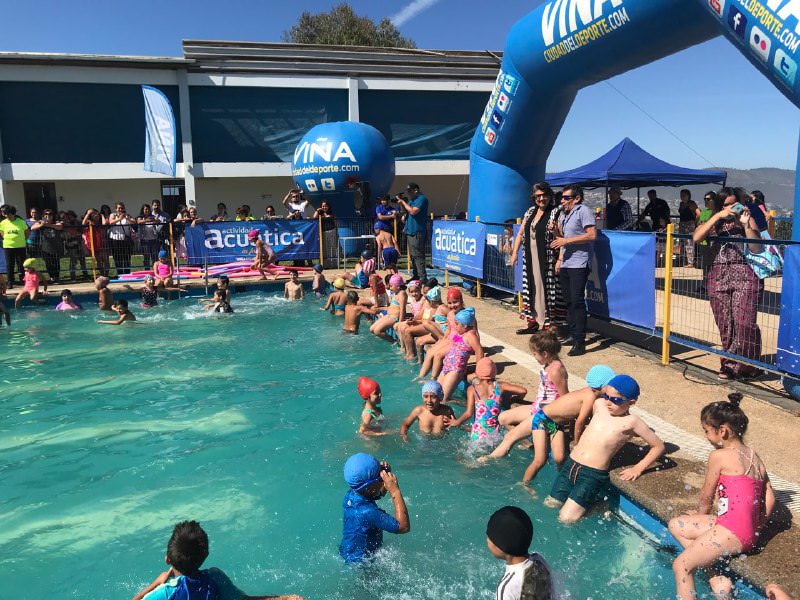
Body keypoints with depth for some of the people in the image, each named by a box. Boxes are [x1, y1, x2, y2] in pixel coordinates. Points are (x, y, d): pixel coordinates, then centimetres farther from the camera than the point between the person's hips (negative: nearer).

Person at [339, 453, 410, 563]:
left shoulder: (350, 495, -12)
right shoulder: (368, 512, -38)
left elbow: (381, 493, 7)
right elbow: (404, 527, -35)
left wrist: (385, 473, -15)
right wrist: (395, 491, -38)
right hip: (360, 561, -8)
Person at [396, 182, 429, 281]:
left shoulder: (421, 199, -10)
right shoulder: (411, 200, 19)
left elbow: (413, 211, -20)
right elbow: (406, 211, 21)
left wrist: (403, 202, -11)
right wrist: (401, 203, 5)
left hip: (417, 232, -10)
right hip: (410, 231, 10)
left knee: (417, 255, -13)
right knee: (413, 255, 13)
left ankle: (423, 277, -13)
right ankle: (415, 276, 21)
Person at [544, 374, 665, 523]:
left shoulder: (631, 422, -9)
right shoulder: (599, 404, 4)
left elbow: (659, 446, -1)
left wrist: (638, 468, -4)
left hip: (592, 475, -6)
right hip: (570, 464, 6)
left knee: (566, 519, -10)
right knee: (549, 505, 9)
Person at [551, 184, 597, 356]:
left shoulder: (583, 211, -6)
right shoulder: (564, 215, 20)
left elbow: (592, 235, -16)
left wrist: (567, 240, -16)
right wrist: (560, 259, 14)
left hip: (578, 264, -9)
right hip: (565, 264, 9)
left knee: (577, 301, -11)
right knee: (569, 301, 12)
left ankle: (580, 342, -10)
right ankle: (573, 335, 21)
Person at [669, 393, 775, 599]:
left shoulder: (719, 455, -12)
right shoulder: (754, 456, 10)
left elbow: (706, 497, -1)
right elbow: (770, 499, 12)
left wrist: (700, 514, 19)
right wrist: (754, 528, 22)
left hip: (732, 532, -9)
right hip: (749, 532, 9)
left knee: (680, 566, -3)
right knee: (675, 525, 14)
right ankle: (716, 579, 8)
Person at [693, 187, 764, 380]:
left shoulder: (748, 220, 8)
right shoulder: (714, 223, 12)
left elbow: (757, 249, -4)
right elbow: (696, 237, -9)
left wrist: (746, 225, -13)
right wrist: (718, 216, -13)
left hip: (744, 277, -2)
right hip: (719, 277, 2)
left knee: (744, 323, -10)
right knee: (725, 325, 4)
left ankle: (733, 364, 2)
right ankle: (731, 364, 16)